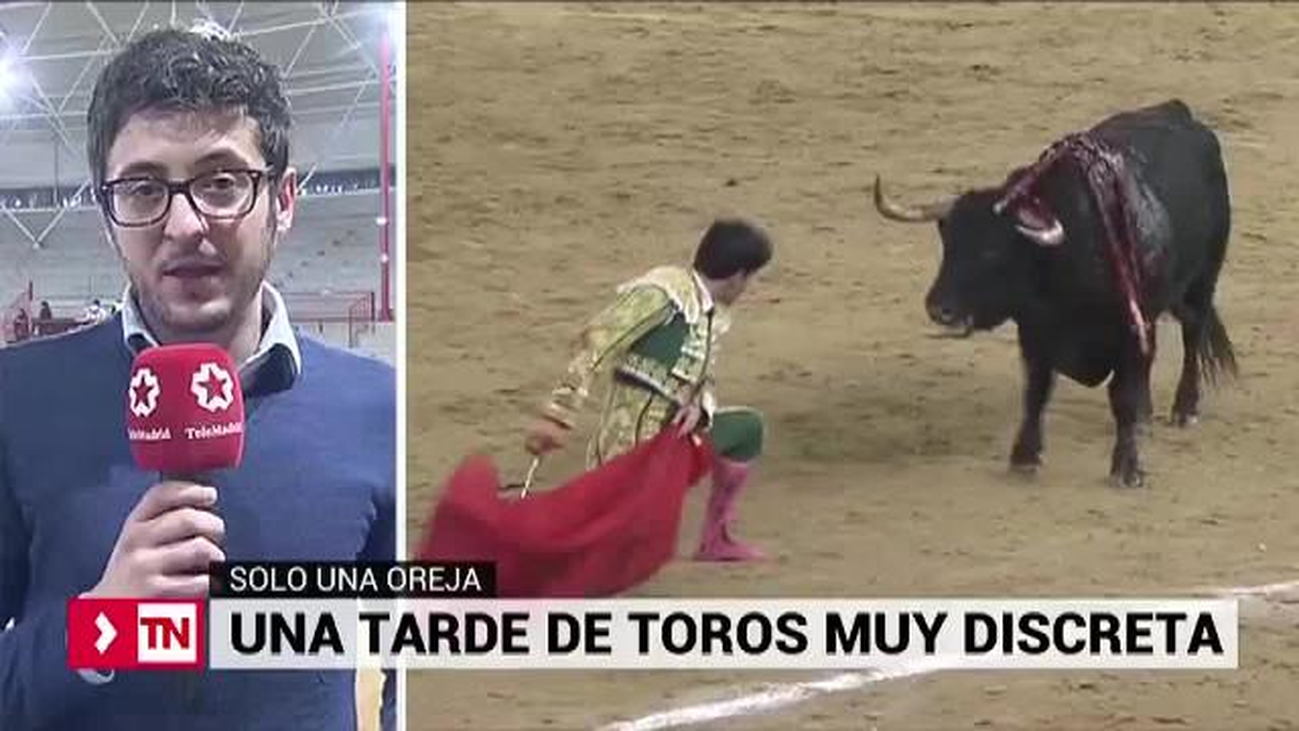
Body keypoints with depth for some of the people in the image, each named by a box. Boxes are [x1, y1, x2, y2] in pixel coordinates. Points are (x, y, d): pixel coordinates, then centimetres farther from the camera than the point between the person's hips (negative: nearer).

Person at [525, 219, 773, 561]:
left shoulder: (715, 317, 13)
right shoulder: (664, 292, -15)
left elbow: (702, 381, 13)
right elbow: (595, 344, -22)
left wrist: (697, 408, -13)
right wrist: (558, 416, -29)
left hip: (669, 432, 9)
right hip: (632, 438, -9)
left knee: (748, 428, 20)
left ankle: (715, 540, 24)